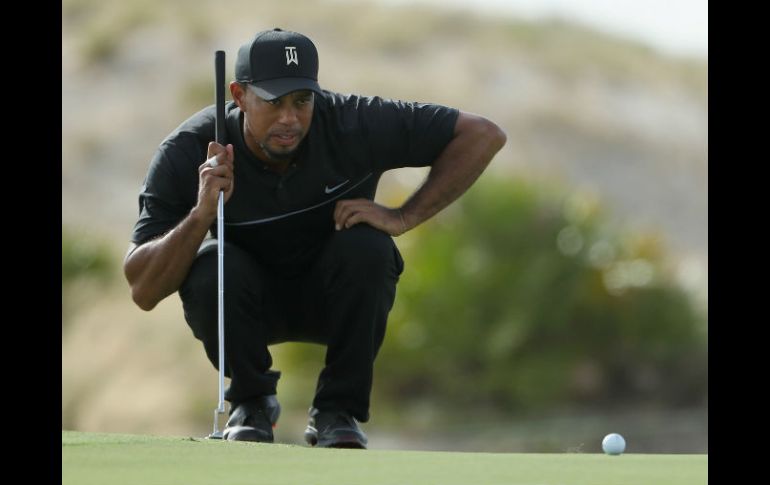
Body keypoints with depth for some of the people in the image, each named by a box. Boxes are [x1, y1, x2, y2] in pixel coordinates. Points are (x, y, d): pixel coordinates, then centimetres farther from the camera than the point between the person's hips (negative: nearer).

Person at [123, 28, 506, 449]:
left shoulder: (350, 123, -25)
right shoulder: (187, 154, -25)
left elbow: (483, 135, -20)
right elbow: (143, 292, -28)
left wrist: (403, 217, -26)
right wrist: (202, 213, -44)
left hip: (333, 299, 0)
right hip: (249, 300, 0)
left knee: (367, 248, -31)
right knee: (210, 266, -33)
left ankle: (337, 411, -12)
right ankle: (252, 400, -4)